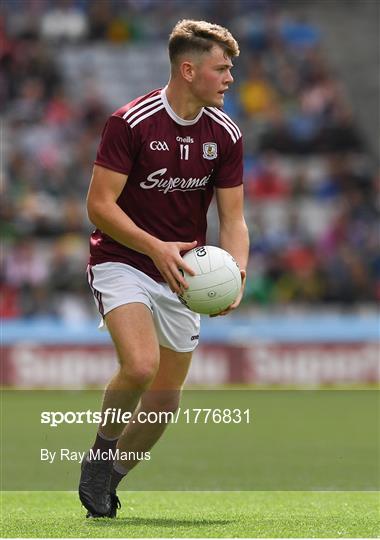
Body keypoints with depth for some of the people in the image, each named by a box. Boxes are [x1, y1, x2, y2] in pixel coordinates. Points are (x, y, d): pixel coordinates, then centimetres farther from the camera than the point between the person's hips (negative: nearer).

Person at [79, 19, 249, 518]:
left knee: (165, 401, 7)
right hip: (123, 263, -5)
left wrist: (236, 273, -19)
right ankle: (102, 449, -2)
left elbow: (232, 217, 0)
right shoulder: (131, 122, -16)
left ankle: (106, 482, 29)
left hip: (181, 272, 5)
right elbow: (100, 205, -16)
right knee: (140, 365, -29)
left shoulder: (225, 134, -2)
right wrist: (156, 248, -27)